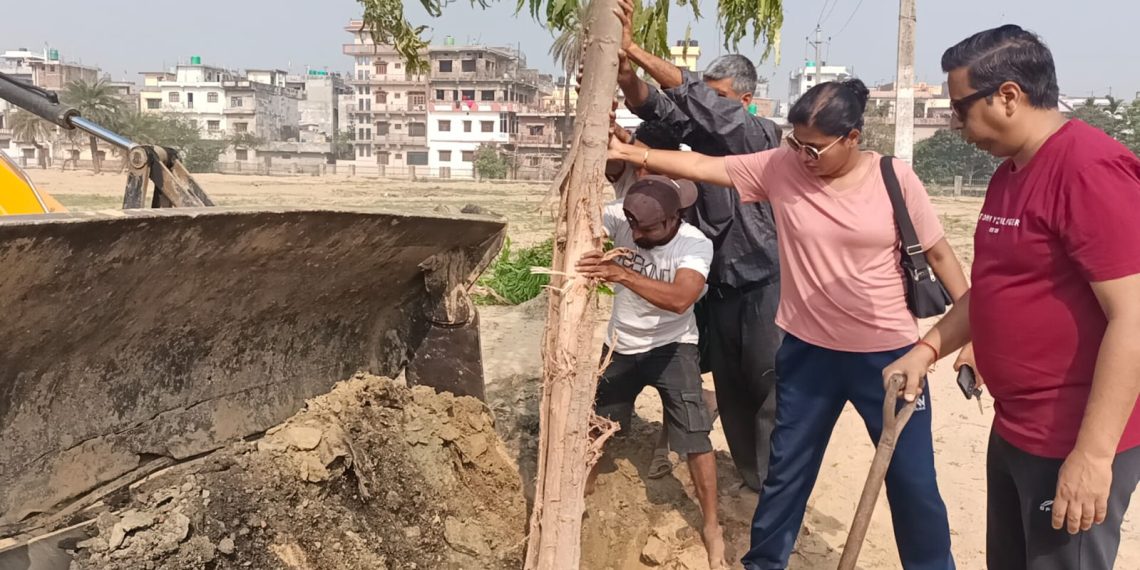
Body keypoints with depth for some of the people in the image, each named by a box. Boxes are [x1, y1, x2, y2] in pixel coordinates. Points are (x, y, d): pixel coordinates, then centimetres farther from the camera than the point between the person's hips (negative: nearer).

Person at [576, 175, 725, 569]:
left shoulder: (696, 245, -25)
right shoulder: (620, 218, -16)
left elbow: (680, 299, -40)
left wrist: (622, 274, -48)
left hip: (672, 346, -3)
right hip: (620, 346, 4)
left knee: (693, 433, -12)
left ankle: (711, 527, 6)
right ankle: (583, 492, 40)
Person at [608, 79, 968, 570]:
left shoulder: (895, 179, -9)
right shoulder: (779, 168, -7)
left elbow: (940, 254, -2)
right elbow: (702, 166, -6)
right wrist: (629, 152, -13)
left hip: (888, 353, -1)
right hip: (808, 350, 2)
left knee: (913, 480, 12)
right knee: (786, 470, 16)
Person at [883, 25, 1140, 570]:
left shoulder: (1090, 168, -19)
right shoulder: (1009, 173, 10)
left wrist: (1093, 454, -24)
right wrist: (928, 348, 8)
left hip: (1076, 444, -9)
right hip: (1014, 430, 9)